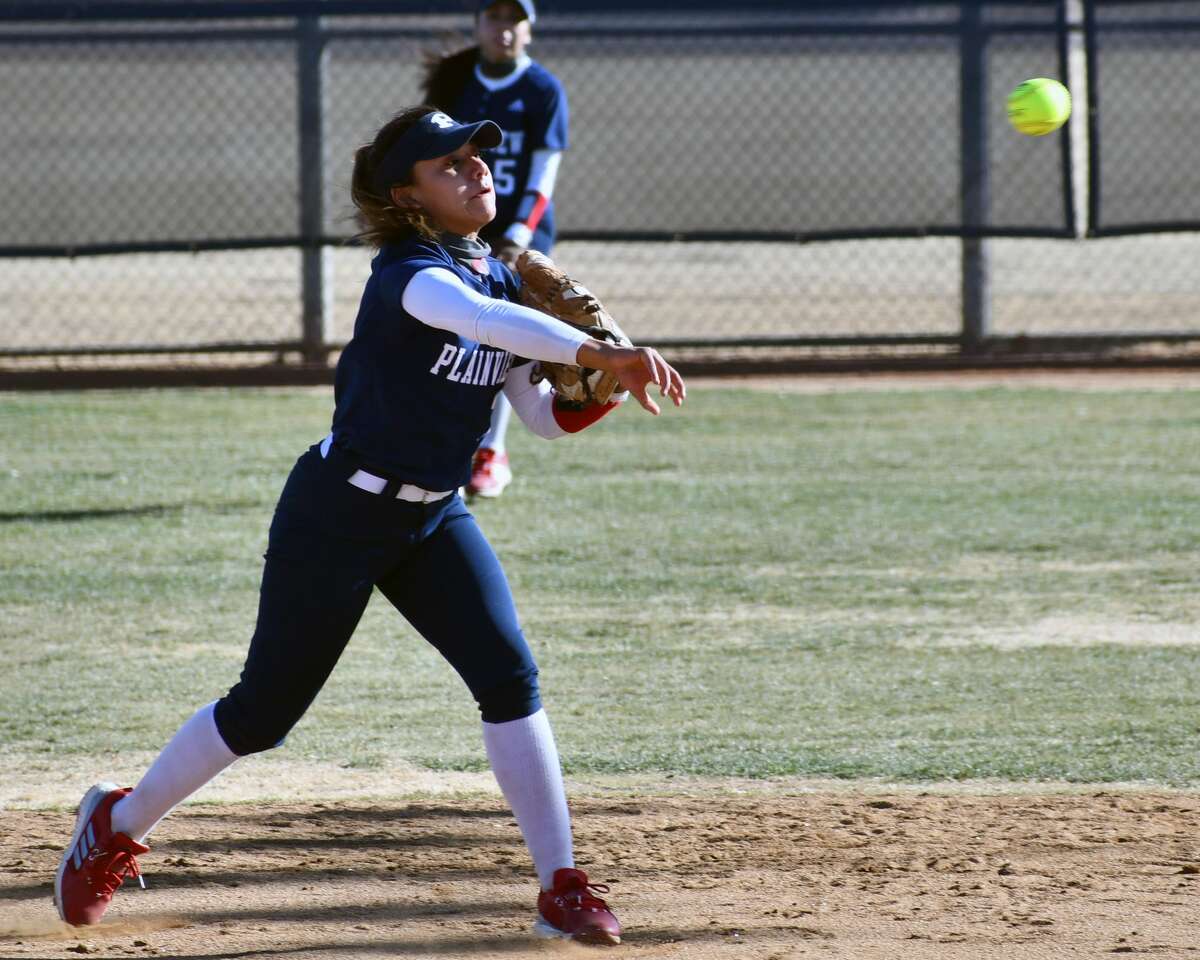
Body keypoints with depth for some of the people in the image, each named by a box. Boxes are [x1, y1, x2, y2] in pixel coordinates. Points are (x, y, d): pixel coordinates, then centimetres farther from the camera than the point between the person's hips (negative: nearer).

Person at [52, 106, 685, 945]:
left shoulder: (505, 282, 3)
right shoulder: (406, 275, -22)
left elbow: (548, 416, 4)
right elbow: (480, 319, -44)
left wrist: (609, 387, -16)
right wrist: (602, 354, -51)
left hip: (435, 518, 7)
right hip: (339, 518, -7)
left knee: (510, 677, -11)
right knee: (264, 711, 3)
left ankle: (563, 888, -7)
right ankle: (119, 827, 26)